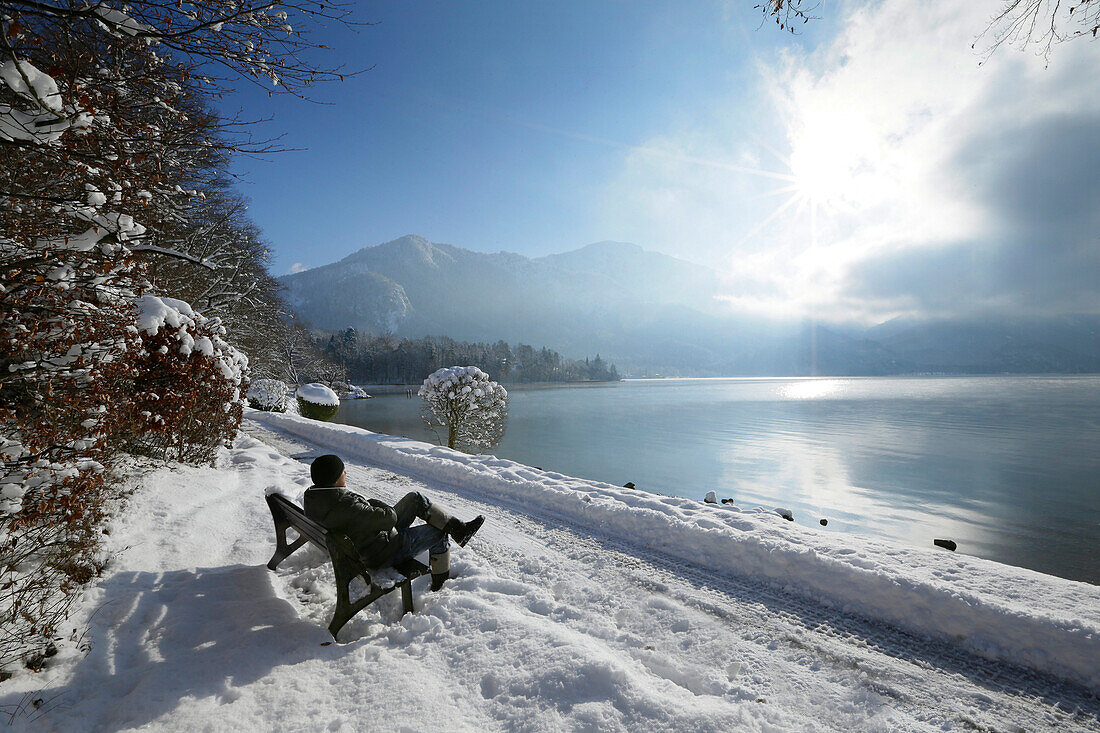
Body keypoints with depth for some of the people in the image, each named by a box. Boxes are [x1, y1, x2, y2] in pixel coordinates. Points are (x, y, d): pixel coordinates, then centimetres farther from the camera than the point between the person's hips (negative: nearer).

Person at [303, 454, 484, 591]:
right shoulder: (346, 507, -36)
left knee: (416, 498, 7)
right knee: (439, 533, 6)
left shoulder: (312, 498, -6)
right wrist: (372, 503, -9)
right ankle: (440, 583, 28)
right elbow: (390, 517, -28)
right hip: (383, 555, -10)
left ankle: (458, 528, 15)